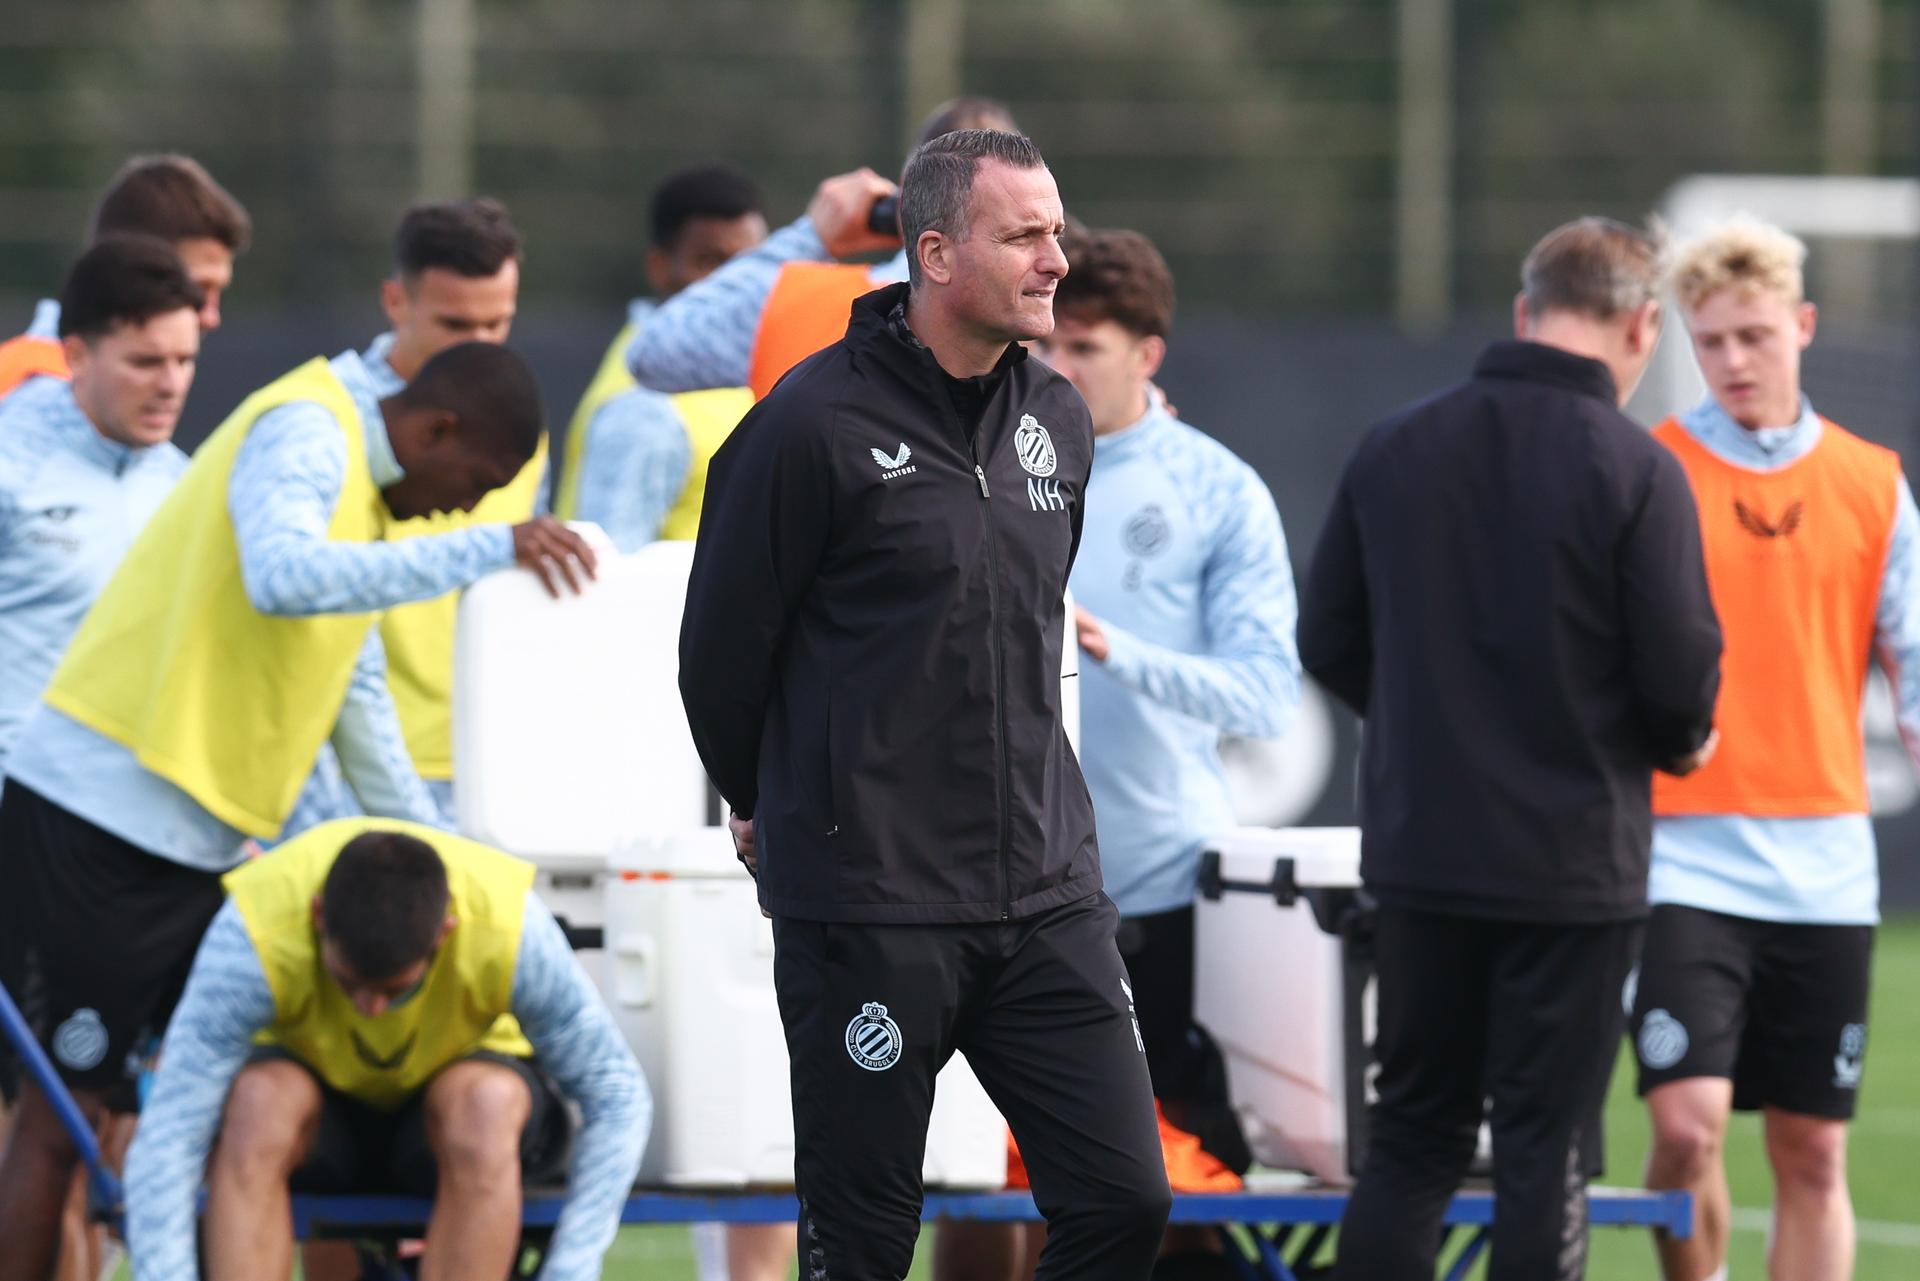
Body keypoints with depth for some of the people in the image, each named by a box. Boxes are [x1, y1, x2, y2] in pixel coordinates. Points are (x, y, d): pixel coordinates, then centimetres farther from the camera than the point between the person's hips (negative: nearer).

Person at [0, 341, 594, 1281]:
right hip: (106, 816, -10)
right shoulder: (304, 434, -10)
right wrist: (486, 551, -30)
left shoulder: (361, 489, 21)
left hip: (193, 845, 10)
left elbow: (359, 704, 29)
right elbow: (285, 576, -32)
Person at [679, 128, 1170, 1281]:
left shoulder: (1059, 424, 9)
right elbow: (723, 647, -3)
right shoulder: (819, 424, -12)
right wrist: (777, 807, 12)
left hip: (1045, 886, 6)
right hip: (869, 903, -6)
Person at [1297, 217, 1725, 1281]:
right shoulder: (1634, 472, -13)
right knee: (1542, 1153, 2)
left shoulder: (1394, 449, 2)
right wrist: (1678, 744, 9)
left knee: (1411, 1139, 12)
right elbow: (1680, 674, -14)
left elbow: (1328, 643, 7)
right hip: (1575, 859, -4)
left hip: (1421, 845, 4)